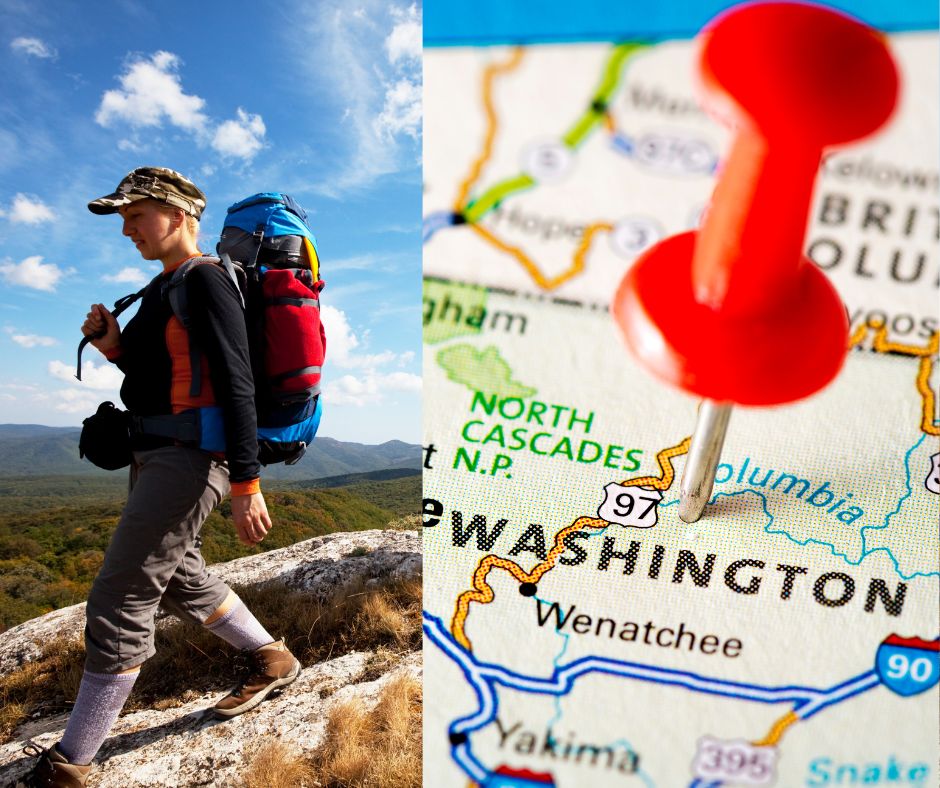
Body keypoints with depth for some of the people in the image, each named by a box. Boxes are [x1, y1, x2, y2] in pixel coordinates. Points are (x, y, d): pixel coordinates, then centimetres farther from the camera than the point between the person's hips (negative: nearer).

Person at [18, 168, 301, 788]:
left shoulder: (206, 280, -13)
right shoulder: (161, 288, 16)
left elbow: (236, 384, -19)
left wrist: (245, 484, -22)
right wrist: (113, 346, 4)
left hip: (190, 457, -10)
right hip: (157, 455, 11)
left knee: (120, 602, -7)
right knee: (180, 580, 22)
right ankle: (274, 661, 38)